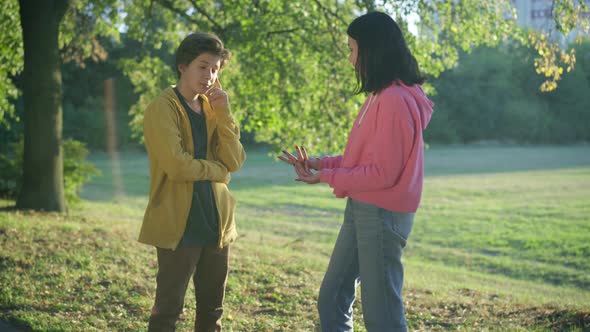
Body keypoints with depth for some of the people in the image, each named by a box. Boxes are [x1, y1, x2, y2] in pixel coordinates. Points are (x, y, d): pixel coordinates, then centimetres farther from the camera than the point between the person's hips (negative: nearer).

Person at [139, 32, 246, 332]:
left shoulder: (212, 108, 12)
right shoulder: (162, 108, -9)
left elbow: (234, 161, 1)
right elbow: (176, 165, -21)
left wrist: (224, 114, -7)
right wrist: (217, 169, -6)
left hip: (215, 222, 7)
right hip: (178, 224, -7)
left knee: (212, 307, 14)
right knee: (168, 307, 1)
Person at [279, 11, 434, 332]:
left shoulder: (395, 100, -19)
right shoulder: (380, 96, 12)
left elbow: (383, 172, -21)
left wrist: (327, 177, -13)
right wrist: (319, 163, 6)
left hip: (382, 215, -10)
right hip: (361, 210, 10)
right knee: (332, 300, 16)